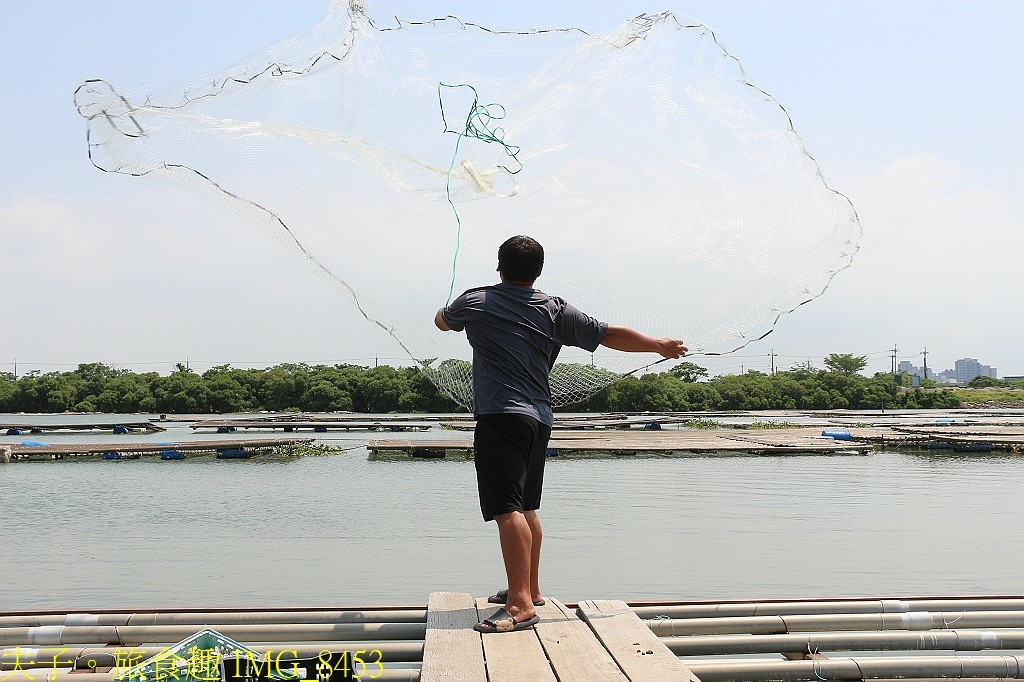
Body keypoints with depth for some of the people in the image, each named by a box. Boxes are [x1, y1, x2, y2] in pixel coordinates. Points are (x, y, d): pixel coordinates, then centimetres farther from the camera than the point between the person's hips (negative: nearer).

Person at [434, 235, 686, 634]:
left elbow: (442, 321, 25)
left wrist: (448, 309, 49)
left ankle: (520, 605, -20)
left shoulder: (475, 302, 3)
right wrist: (660, 345, 24)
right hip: (539, 418, 6)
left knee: (507, 509, -13)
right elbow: (610, 335, 10)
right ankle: (530, 589, 31)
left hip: (499, 416, -6)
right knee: (526, 508, 19)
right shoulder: (556, 312, 8)